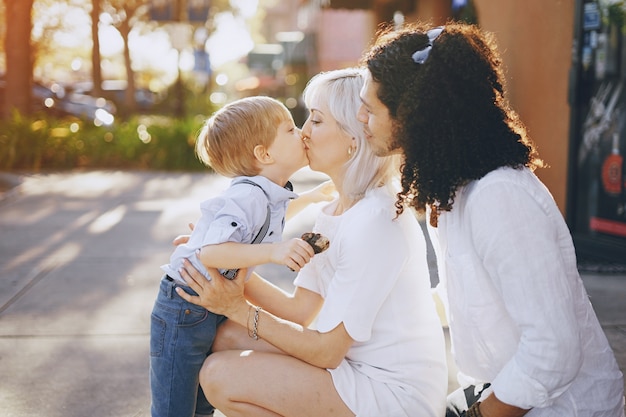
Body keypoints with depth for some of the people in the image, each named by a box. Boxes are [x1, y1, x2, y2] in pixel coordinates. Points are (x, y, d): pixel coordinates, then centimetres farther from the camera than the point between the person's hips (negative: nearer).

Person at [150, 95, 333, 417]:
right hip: (184, 314, -9)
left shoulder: (271, 193, 3)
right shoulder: (247, 197, -27)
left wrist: (308, 198, 22)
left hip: (218, 310, 9)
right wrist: (272, 251, -45)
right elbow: (211, 253, -38)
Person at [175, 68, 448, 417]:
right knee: (229, 337, 6)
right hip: (359, 360, 9)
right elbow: (301, 310, 5)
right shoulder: (339, 210, 6)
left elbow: (326, 351, -20)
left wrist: (239, 309, -14)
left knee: (220, 376, -14)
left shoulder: (375, 222, -24)